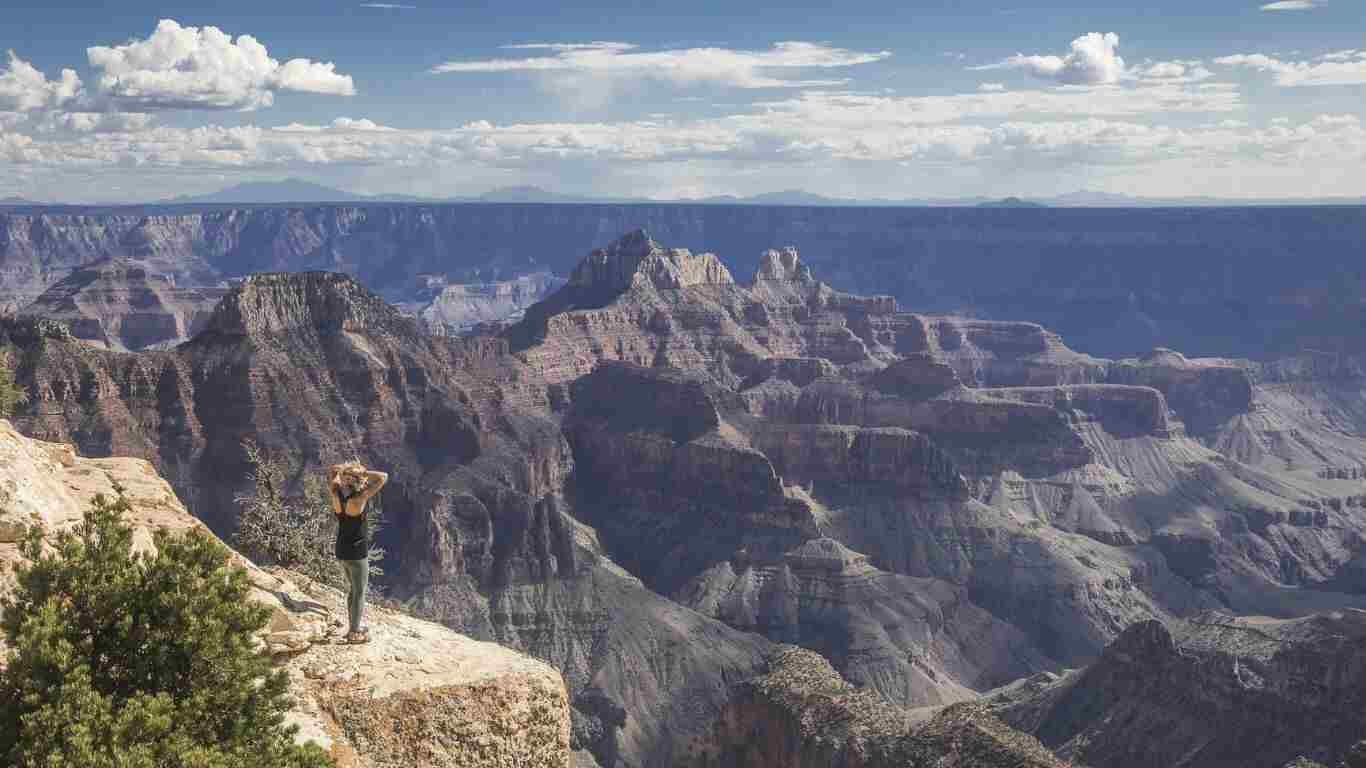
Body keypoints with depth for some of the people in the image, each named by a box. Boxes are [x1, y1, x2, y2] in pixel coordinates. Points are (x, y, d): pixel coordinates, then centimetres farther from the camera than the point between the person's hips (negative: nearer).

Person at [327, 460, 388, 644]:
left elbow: (331, 471, 11)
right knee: (359, 593, 7)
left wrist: (344, 468, -7)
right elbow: (383, 478, -24)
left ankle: (355, 626, 35)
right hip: (357, 553, -7)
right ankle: (354, 633, 14)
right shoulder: (358, 499, -25)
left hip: (342, 551, 7)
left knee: (352, 590, 23)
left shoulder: (336, 494, -6)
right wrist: (361, 471, -21)